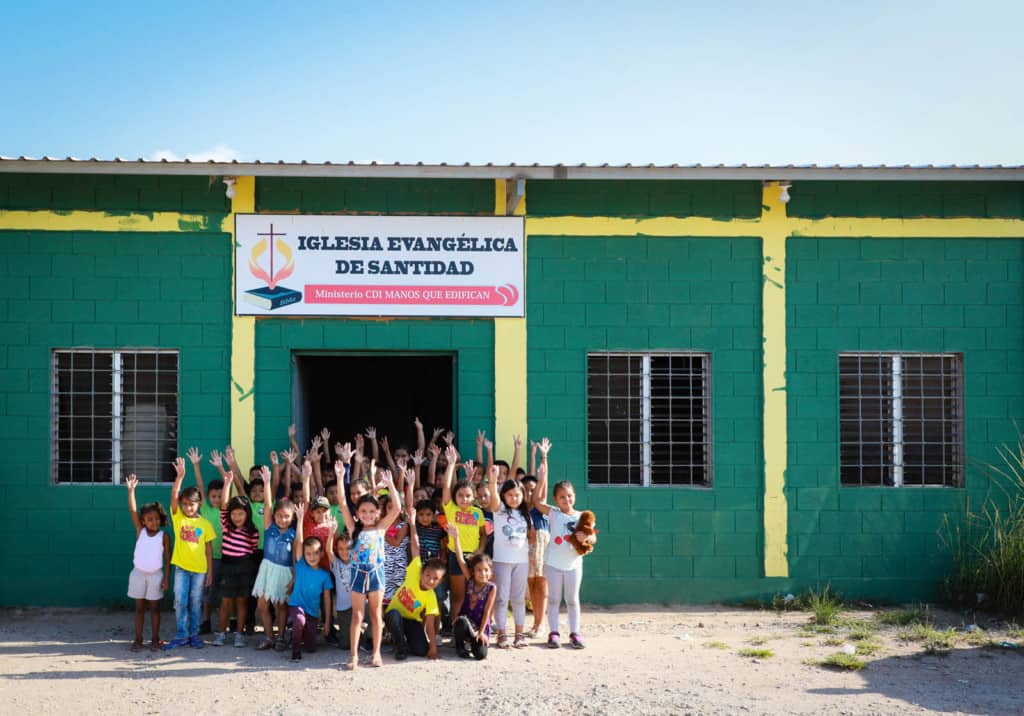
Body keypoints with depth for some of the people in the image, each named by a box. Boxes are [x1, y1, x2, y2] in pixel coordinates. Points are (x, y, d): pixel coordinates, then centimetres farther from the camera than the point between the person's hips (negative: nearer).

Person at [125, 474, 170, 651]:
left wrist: (166, 579, -8)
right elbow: (133, 511, -15)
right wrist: (131, 490, -26)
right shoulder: (140, 531, -4)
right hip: (138, 573, 1)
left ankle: (155, 639, 13)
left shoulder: (164, 536, -7)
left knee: (154, 607, 7)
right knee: (139, 608, 8)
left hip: (156, 575, -1)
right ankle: (138, 639, 14)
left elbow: (167, 559, -4)